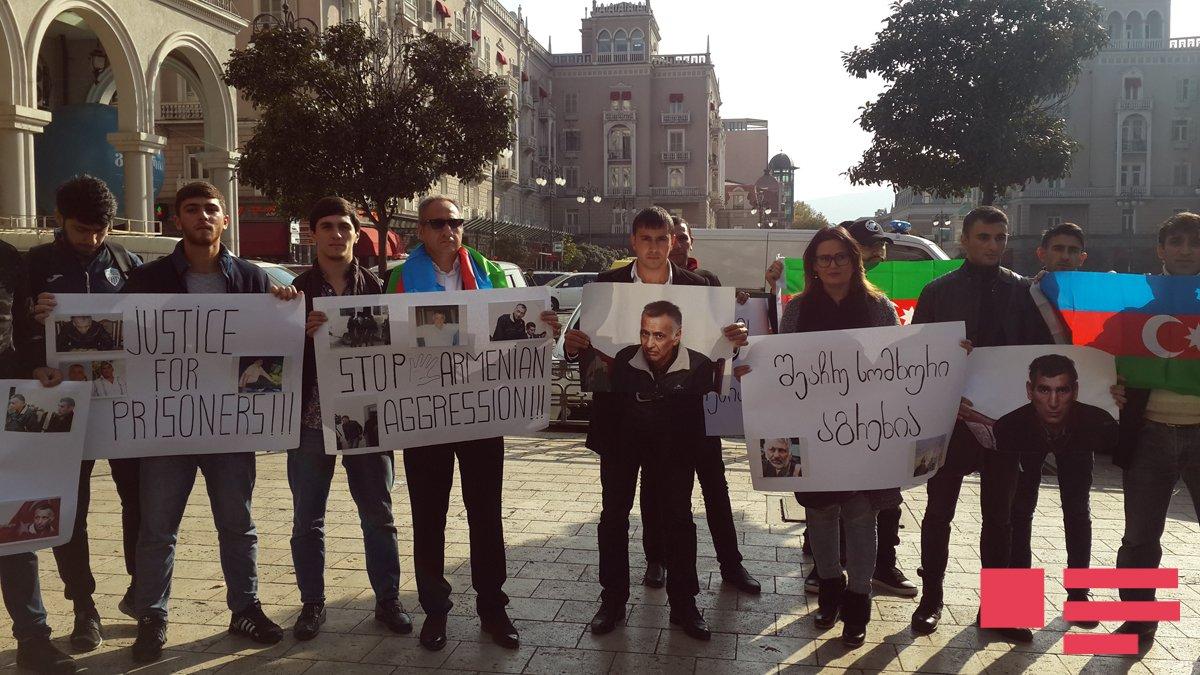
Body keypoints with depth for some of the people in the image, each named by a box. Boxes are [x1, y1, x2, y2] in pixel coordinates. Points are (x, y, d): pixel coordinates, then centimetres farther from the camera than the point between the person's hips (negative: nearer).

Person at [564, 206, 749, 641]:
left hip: (676, 418, 0)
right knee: (614, 512, 11)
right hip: (620, 415, 0)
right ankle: (613, 599, 27)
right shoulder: (608, 284, 0)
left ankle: (683, 603, 24)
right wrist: (573, 344, -22)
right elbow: (589, 342, 0)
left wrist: (734, 339, -20)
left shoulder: (696, 287, 1)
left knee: (677, 514, 10)